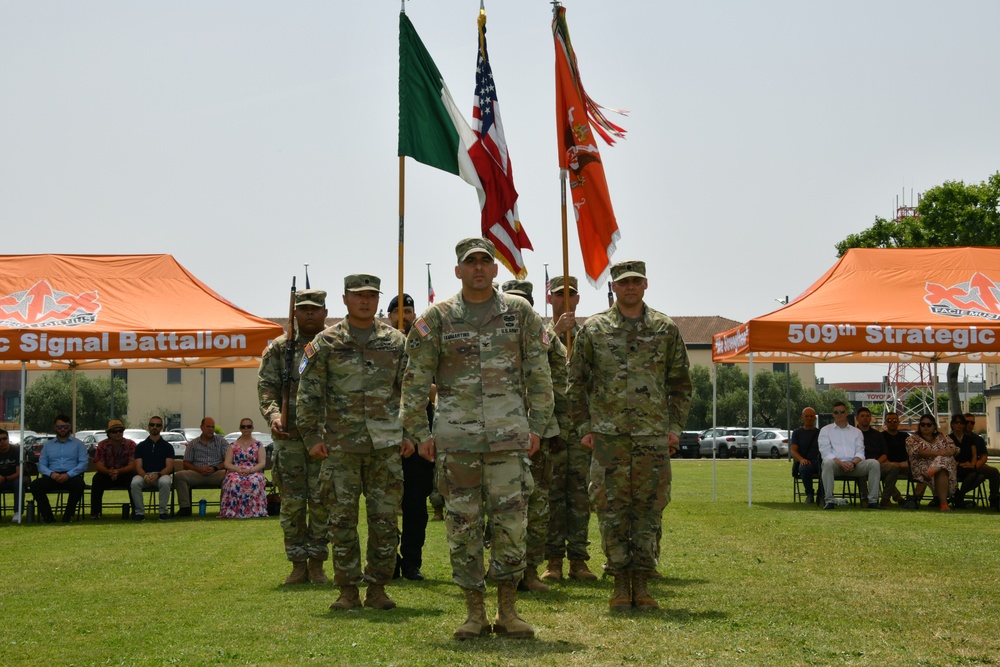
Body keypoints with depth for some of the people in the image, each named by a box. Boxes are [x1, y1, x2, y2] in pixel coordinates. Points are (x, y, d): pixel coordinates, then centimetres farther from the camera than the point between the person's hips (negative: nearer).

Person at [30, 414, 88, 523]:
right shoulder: (48, 445, 22)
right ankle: (48, 516, -23)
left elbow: (84, 463, 1)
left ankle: (68, 516, -26)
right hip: (52, 477, 2)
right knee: (35, 485, -27)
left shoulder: (78, 444, 14)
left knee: (78, 483, -37)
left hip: (71, 477, -2)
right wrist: (51, 474, -12)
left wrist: (68, 475, -15)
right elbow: (41, 465, 12)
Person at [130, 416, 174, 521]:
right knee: (135, 483, -34)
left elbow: (169, 467, 0)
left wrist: (157, 475, -21)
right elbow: (138, 466, 3)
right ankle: (139, 512, -22)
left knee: (165, 482, -38)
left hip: (162, 474, -1)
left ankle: (163, 511, -25)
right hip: (144, 474, 1)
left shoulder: (167, 446, 11)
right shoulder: (141, 446, 13)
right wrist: (145, 476, -20)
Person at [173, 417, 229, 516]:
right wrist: (199, 469, -8)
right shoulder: (193, 444, 19)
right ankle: (185, 507, -24)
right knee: (179, 476, -26)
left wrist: (215, 468, -11)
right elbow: (186, 464, 12)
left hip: (216, 473, -1)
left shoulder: (221, 441, 17)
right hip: (197, 474, 2)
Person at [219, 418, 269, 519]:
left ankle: (254, 511, -35)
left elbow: (262, 463, 3)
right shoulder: (233, 446, 16)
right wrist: (239, 470, -14)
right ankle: (233, 511, -36)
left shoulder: (258, 445, 14)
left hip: (254, 472, 0)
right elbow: (226, 463, 6)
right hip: (235, 473, 0)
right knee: (234, 481, -38)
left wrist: (250, 471, -16)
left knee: (254, 481, -39)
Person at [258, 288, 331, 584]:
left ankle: (317, 564, 11)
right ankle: (298, 565, 11)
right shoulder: (278, 348, 9)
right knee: (292, 502, 2)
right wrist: (273, 414, -15)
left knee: (321, 501, 0)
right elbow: (266, 387, 3)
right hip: (289, 436, 1)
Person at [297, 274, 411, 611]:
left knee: (385, 519, 2)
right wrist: (312, 436, -2)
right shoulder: (326, 342, 5)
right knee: (342, 519, 2)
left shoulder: (397, 342, 8)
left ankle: (378, 587, 11)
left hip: (386, 445, 1)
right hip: (341, 446, -1)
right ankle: (348, 590, 10)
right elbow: (309, 393, 5)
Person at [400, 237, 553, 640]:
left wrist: (537, 426, 4)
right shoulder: (437, 318, 4)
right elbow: (415, 379, 6)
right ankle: (474, 612, 12)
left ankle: (508, 612, 9)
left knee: (511, 521, -2)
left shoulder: (520, 313, 7)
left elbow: (539, 374, 9)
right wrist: (419, 431, 1)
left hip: (509, 435, 0)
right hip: (456, 437, 0)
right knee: (463, 523, 3)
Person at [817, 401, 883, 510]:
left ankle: (873, 501, -25)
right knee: (828, 463, -39)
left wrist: (853, 463, -13)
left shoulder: (856, 432, 23)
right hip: (835, 464, -3)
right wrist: (840, 463, -17)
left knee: (874, 463, -24)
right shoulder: (825, 430, 14)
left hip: (854, 465, 3)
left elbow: (860, 452, 11)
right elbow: (825, 453, 0)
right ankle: (829, 501, -38)